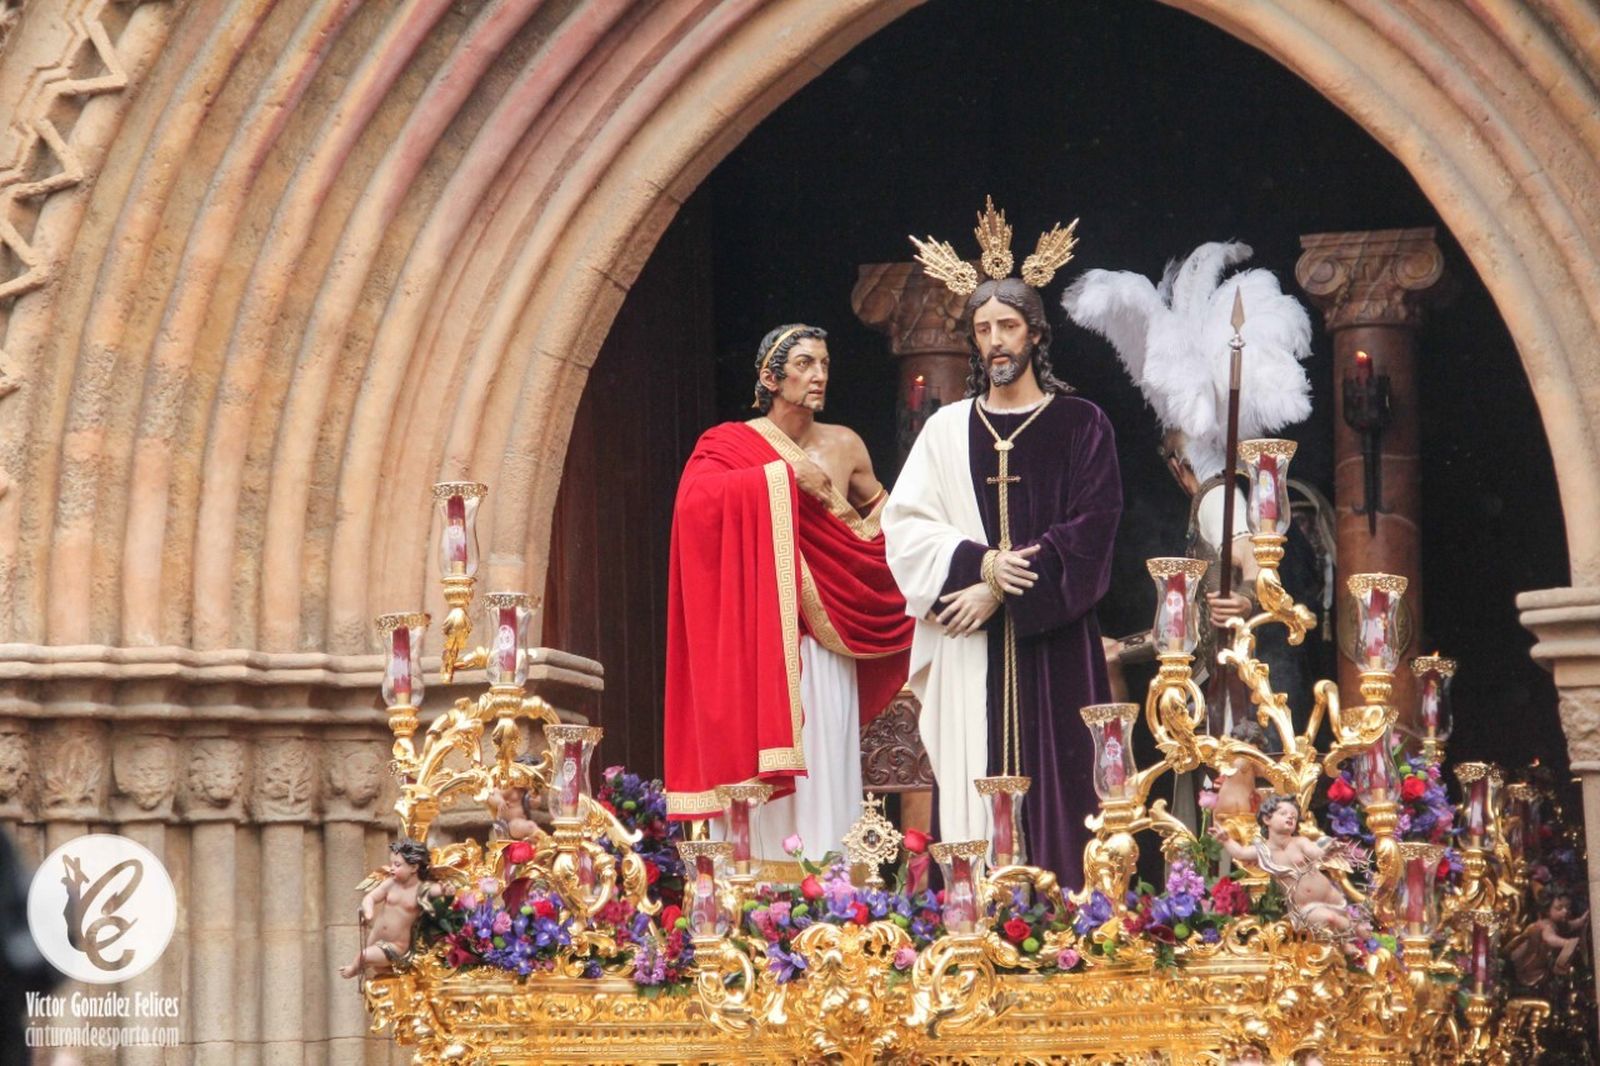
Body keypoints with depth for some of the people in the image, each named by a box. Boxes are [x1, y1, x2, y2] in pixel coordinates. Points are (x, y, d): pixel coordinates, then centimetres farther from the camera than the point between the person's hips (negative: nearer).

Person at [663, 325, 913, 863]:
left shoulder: (844, 446, 11)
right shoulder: (731, 444, 1)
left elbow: (878, 517, 28)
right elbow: (695, 499, -19)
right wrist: (783, 475, -18)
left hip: (824, 647, 3)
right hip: (757, 642, -3)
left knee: (826, 774, -1)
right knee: (761, 773, -7)